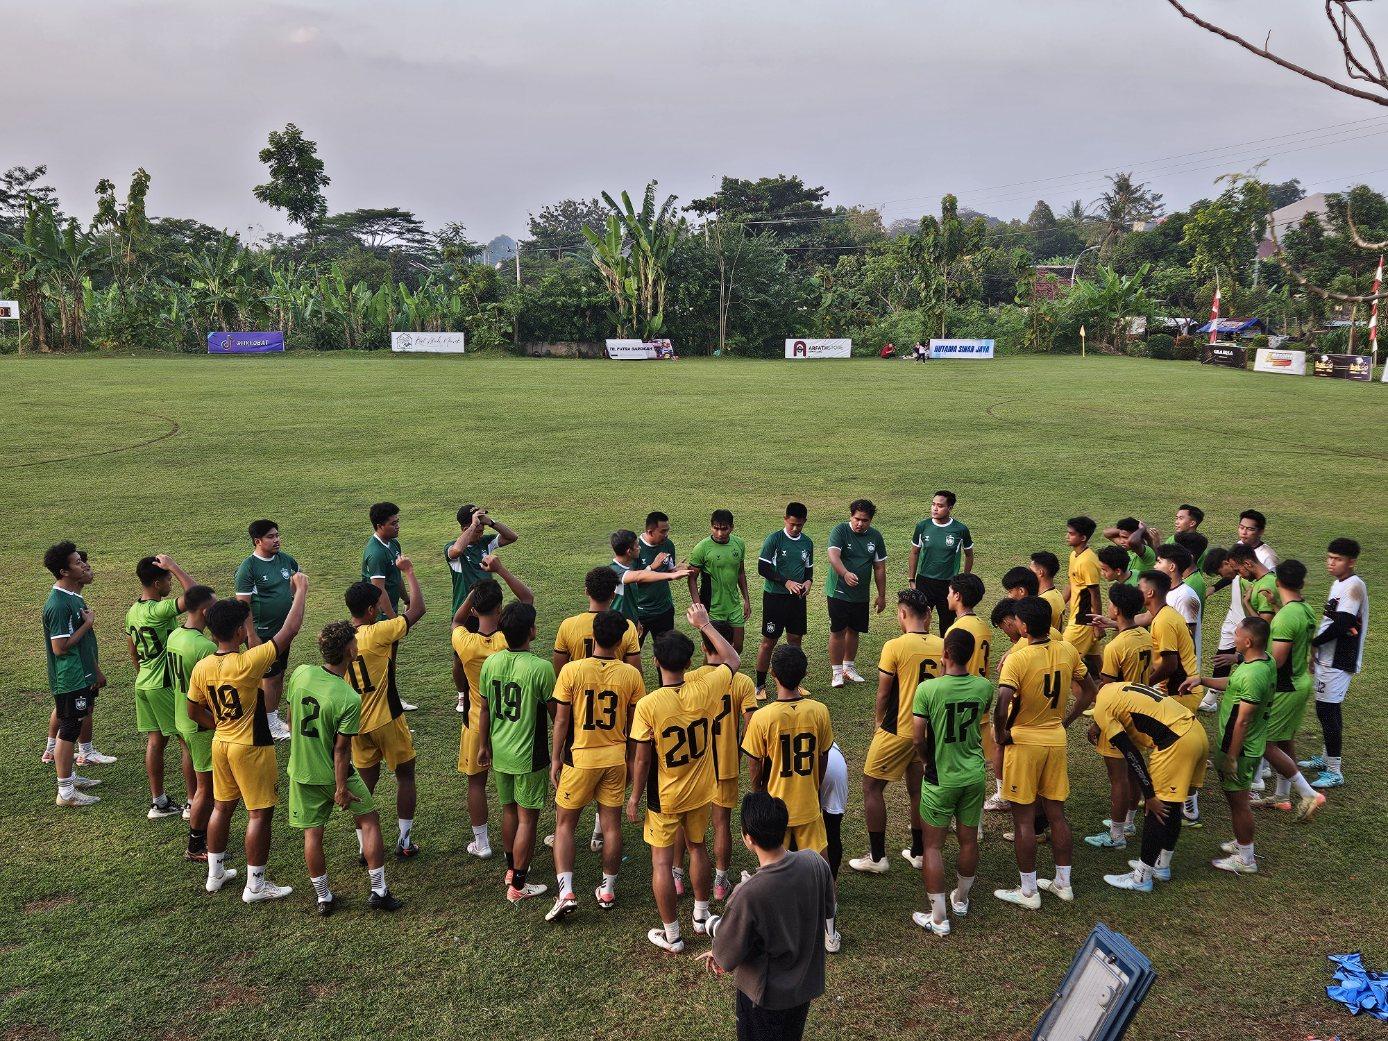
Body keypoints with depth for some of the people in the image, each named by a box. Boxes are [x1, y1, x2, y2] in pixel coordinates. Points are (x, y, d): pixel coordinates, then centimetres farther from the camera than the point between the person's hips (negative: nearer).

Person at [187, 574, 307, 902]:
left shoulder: (201, 668, -4)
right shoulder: (247, 664, -24)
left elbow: (194, 711, 7)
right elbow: (289, 630, -24)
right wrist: (300, 590, -15)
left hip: (221, 743, 7)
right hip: (251, 748, -7)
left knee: (222, 806, 21)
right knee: (260, 813, 3)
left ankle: (215, 873, 33)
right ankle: (255, 885, 9)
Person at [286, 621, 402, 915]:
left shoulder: (300, 674, -10)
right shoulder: (350, 699, -25)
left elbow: (291, 718, 4)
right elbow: (340, 749, -20)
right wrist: (341, 788, -11)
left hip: (301, 771, 5)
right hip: (333, 774, -4)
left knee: (312, 833, 12)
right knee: (369, 819, 13)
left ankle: (323, 898, 25)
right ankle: (379, 891, 16)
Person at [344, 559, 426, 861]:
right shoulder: (378, 634, -21)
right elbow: (418, 609, -15)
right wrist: (408, 571, -6)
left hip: (356, 722, 5)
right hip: (387, 720, -5)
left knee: (366, 781, 14)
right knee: (405, 775, 12)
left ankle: (364, 847, 17)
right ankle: (405, 841, 16)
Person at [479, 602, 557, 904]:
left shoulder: (490, 662, -5)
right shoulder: (541, 668, -22)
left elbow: (485, 709, 5)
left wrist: (485, 745, 19)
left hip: (500, 752, 6)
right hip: (529, 755, -6)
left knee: (509, 809, 22)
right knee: (527, 818, 6)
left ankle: (511, 868, 38)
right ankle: (518, 885, 13)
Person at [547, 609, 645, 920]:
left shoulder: (571, 671, -14)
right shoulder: (631, 675, -7)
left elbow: (561, 721, -8)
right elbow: (634, 725, 1)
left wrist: (555, 759, 3)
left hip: (579, 757, -2)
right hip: (616, 758, 2)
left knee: (564, 824, 10)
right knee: (611, 825, 13)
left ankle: (565, 892, 0)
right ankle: (607, 890, 24)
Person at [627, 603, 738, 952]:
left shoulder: (648, 705, -25)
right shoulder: (704, 691, -17)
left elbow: (642, 759, -18)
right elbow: (733, 660, 3)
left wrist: (634, 797, -3)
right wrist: (705, 624, 9)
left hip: (664, 796, -4)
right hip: (700, 791, 4)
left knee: (662, 861, 10)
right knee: (697, 848, 25)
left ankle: (671, 935, 19)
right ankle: (701, 917, 39)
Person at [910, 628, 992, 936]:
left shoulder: (927, 689, -21)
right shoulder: (984, 687, -8)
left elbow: (917, 739, -15)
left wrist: (928, 759, 4)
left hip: (941, 779, -4)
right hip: (975, 776, 4)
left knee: (933, 845, 7)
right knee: (969, 840, 18)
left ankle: (938, 918, 11)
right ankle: (961, 899, 39)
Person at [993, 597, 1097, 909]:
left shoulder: (1017, 659, -21)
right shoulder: (1068, 652, -3)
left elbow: (1002, 707, -30)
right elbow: (1088, 692, 10)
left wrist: (1001, 736, -13)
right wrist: (1065, 721, 15)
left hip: (1023, 742, -6)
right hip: (1056, 740, 6)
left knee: (1023, 819, 5)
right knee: (1056, 814, 17)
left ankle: (1028, 892, 14)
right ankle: (1063, 883, 28)